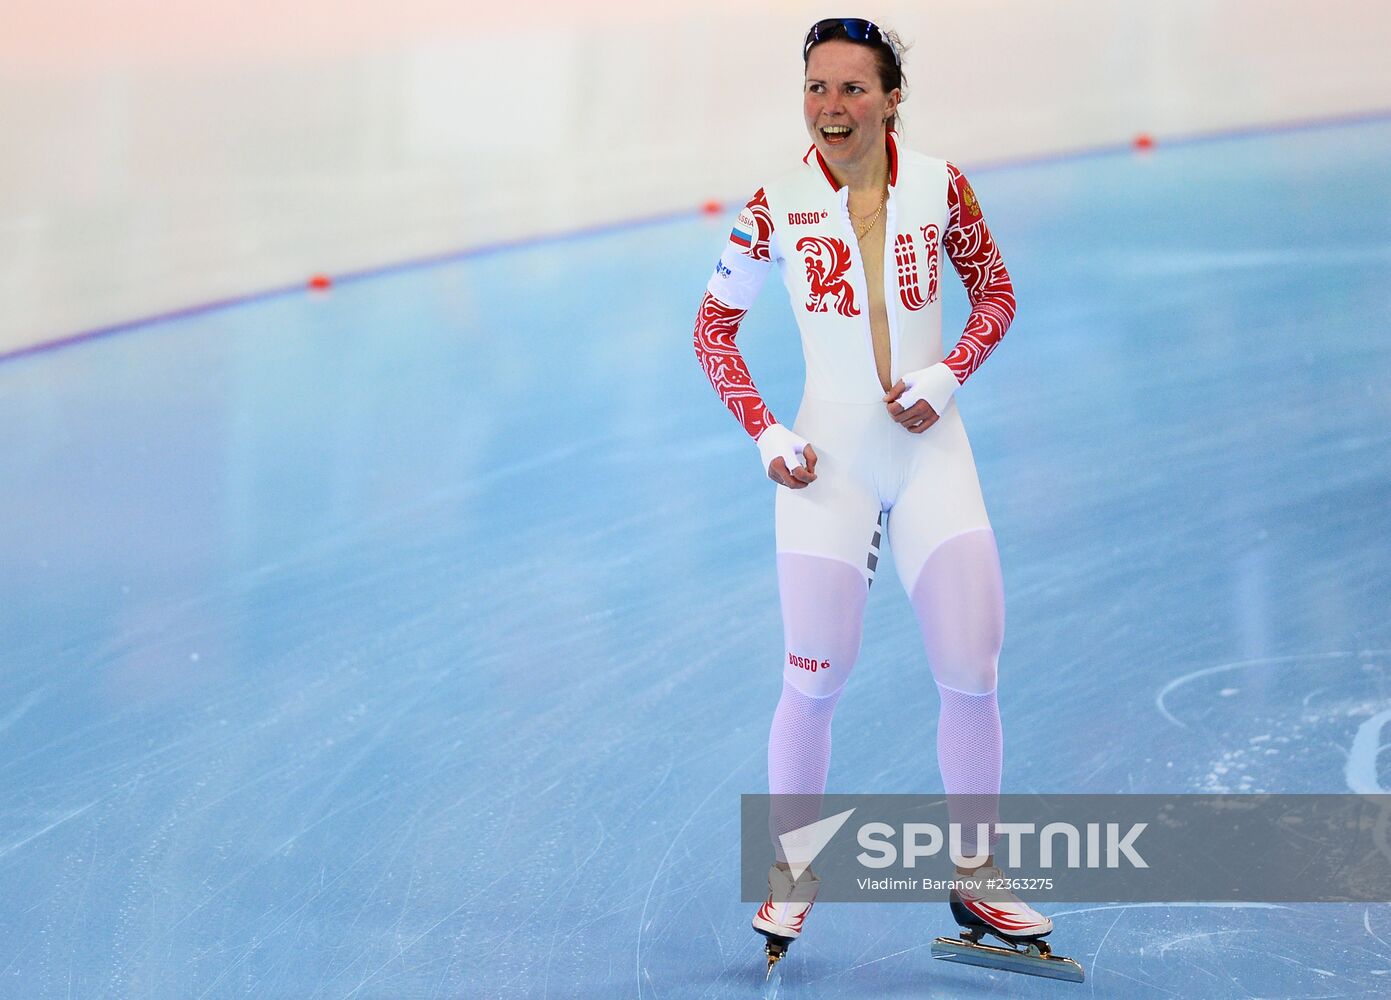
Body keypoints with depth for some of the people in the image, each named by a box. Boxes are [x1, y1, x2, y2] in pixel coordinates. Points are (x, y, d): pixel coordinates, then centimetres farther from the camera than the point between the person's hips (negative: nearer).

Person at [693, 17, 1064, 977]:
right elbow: (714, 324, 5)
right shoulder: (778, 206, -5)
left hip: (931, 450, 1)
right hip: (829, 460, -1)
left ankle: (974, 872, 16)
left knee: (972, 674, -2)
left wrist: (947, 375, -7)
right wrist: (767, 434, -5)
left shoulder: (938, 185, -3)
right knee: (816, 681, -4)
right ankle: (793, 871, 18)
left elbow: (996, 290, 10)